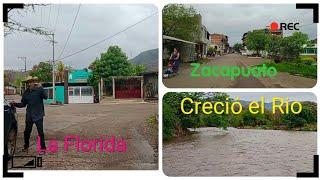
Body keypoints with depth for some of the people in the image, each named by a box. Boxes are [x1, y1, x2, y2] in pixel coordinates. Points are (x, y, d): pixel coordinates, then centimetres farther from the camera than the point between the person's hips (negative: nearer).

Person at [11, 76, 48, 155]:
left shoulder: (39, 90, -8)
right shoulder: (26, 93, 8)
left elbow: (45, 97, -24)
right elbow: (23, 104, 16)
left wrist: (40, 88, -32)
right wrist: (15, 104, 1)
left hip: (38, 115, -5)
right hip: (29, 115, 6)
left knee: (40, 132, -4)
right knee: (27, 131, 13)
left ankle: (43, 148, 5)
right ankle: (26, 147, 31)